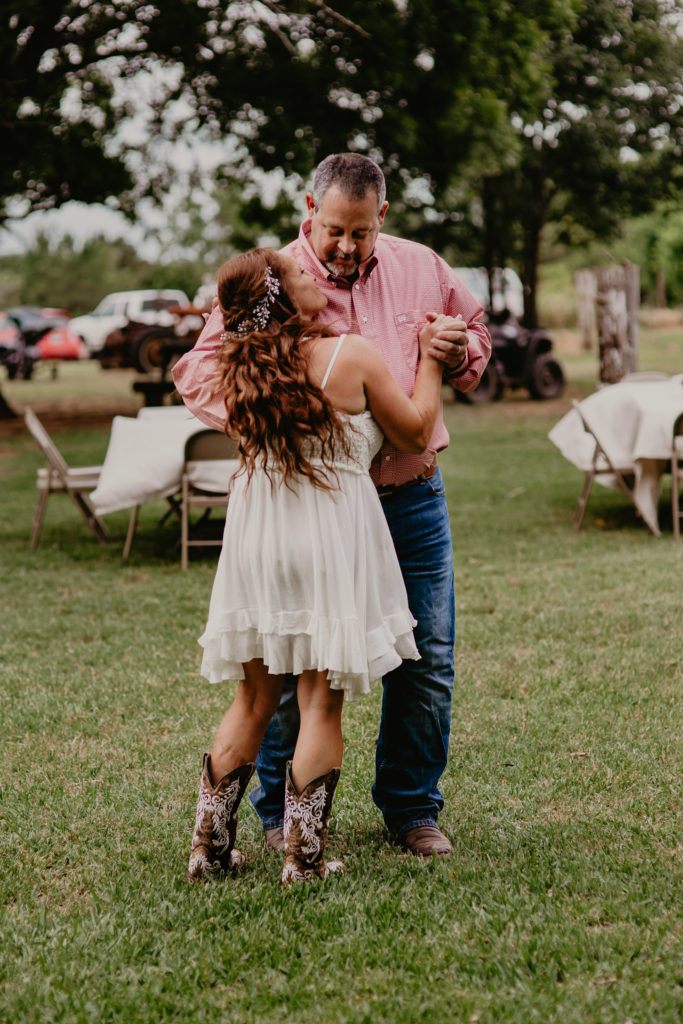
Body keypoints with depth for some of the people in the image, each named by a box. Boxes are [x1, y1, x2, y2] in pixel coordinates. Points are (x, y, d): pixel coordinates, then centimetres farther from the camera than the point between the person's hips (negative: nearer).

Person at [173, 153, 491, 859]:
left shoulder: (421, 269, 8)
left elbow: (476, 332, 23)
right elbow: (197, 372, -5)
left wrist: (459, 351, -2)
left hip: (411, 499, 3)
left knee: (427, 663, 7)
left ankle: (412, 808, 24)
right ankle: (283, 813, 21)